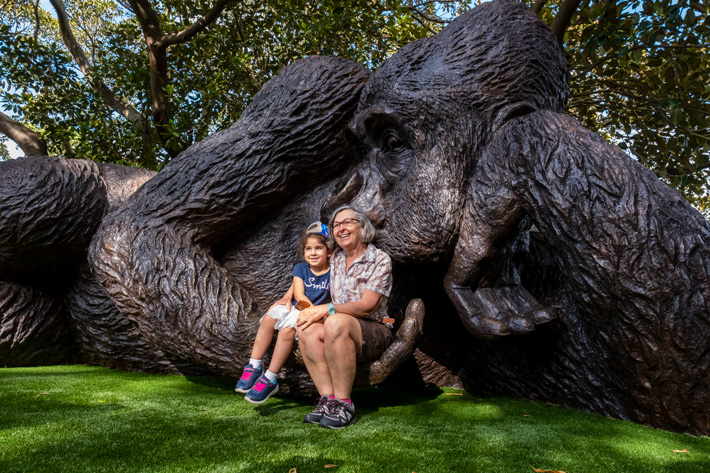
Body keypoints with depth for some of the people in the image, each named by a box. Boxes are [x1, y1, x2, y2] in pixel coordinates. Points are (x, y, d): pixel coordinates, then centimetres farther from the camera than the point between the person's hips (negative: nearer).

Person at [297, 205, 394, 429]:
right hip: (343, 334, 6)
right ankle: (328, 399, -26)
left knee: (336, 323, -36)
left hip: (374, 331, -5)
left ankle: (344, 404, -29)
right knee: (307, 327, -25)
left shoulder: (380, 260, -6)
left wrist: (327, 309, -20)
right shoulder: (336, 258, 13)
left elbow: (367, 306, -16)